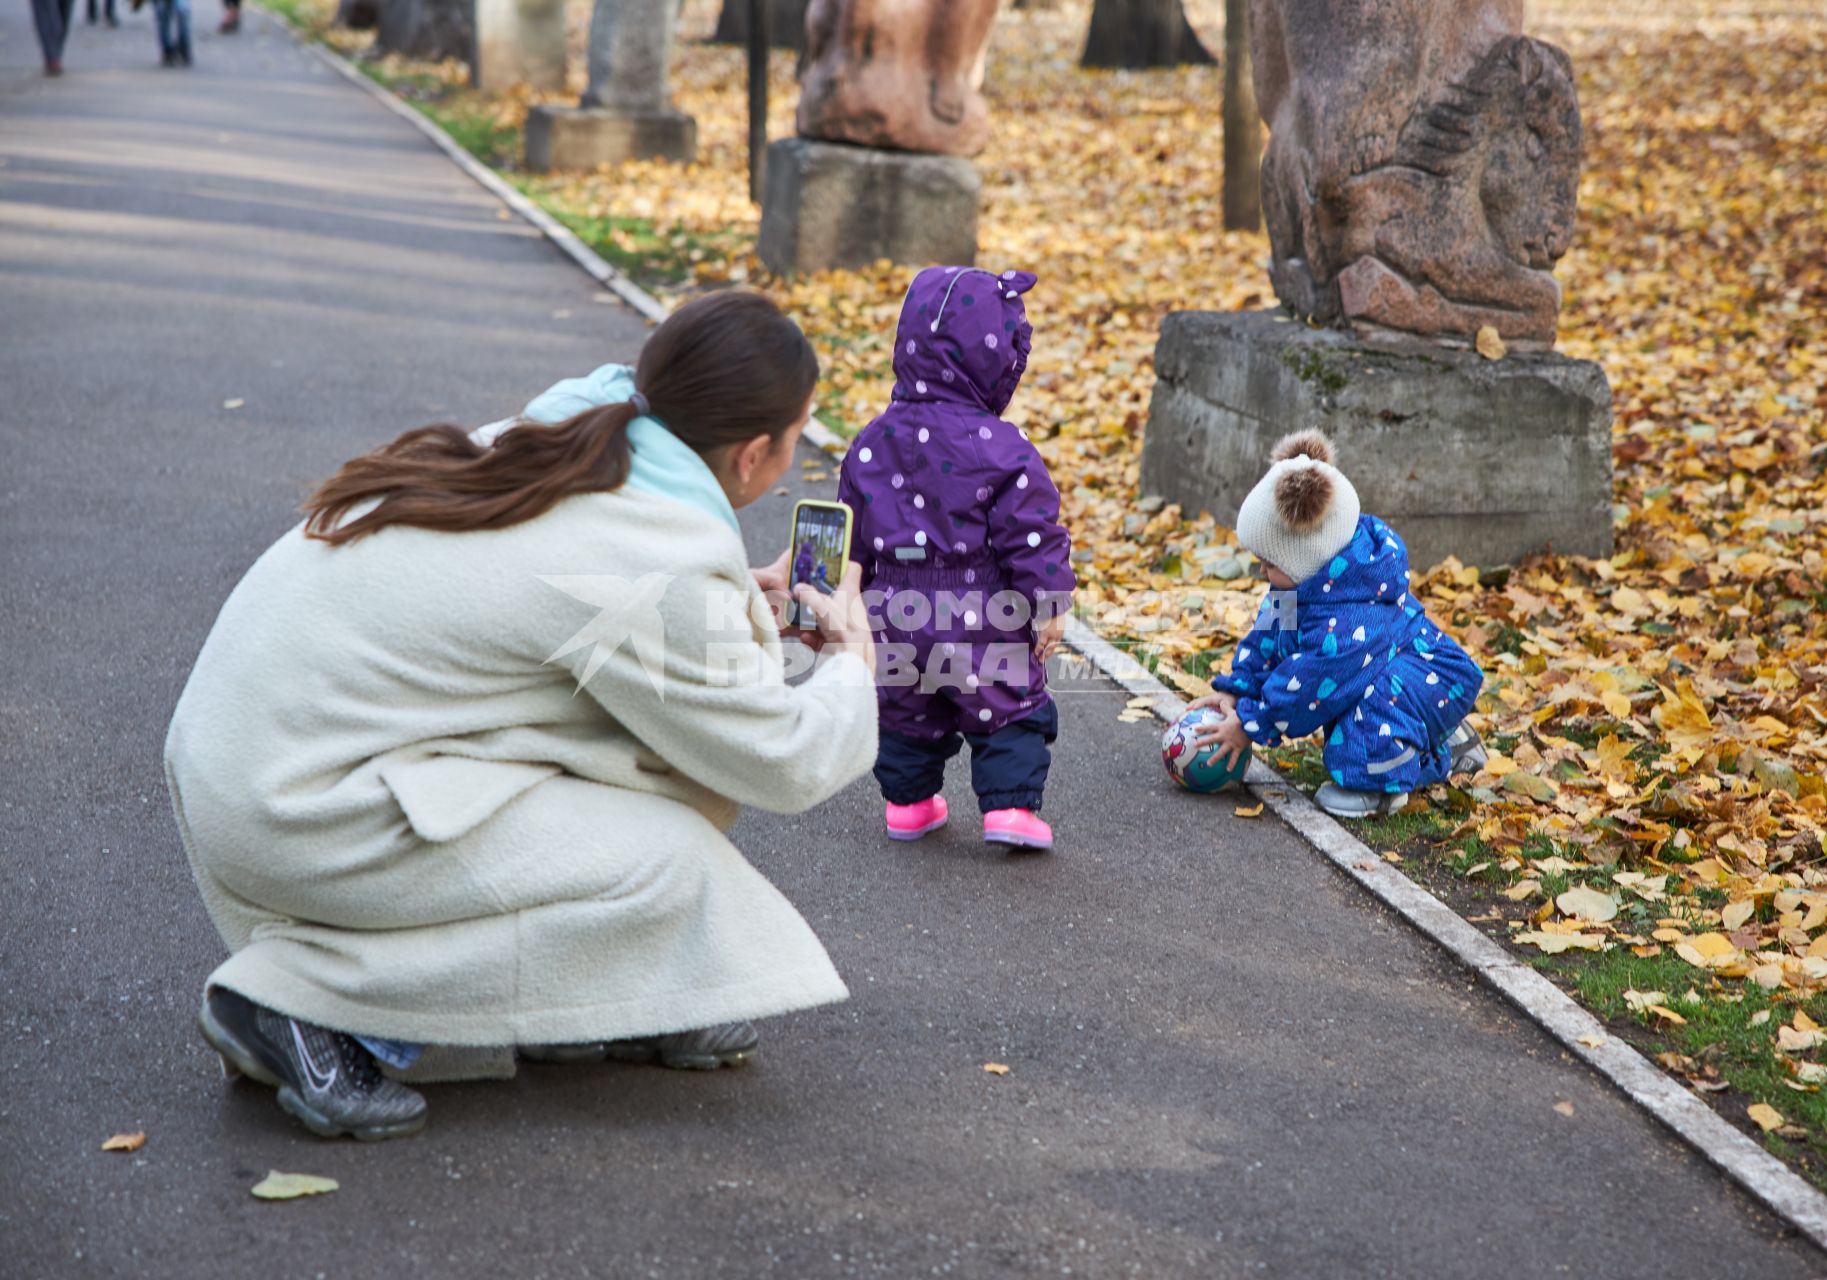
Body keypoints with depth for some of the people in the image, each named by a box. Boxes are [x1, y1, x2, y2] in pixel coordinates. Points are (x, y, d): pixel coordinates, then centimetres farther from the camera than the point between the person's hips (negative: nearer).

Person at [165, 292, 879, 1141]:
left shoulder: (556, 436, 5)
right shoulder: (654, 571, -20)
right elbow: (785, 764, -9)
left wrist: (736, 604, 26)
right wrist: (851, 664, 11)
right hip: (292, 816, -9)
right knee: (670, 868, -11)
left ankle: (586, 996, 15)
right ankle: (297, 999, -10)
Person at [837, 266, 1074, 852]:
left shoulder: (873, 443, -1)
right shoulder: (1002, 450, -16)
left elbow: (852, 537, 8)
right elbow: (1031, 536, -15)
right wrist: (1049, 604, -6)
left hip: (899, 614, 4)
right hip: (983, 622, -4)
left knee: (905, 711, 23)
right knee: (1012, 711, 12)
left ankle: (908, 800, 30)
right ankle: (1010, 805, 4)